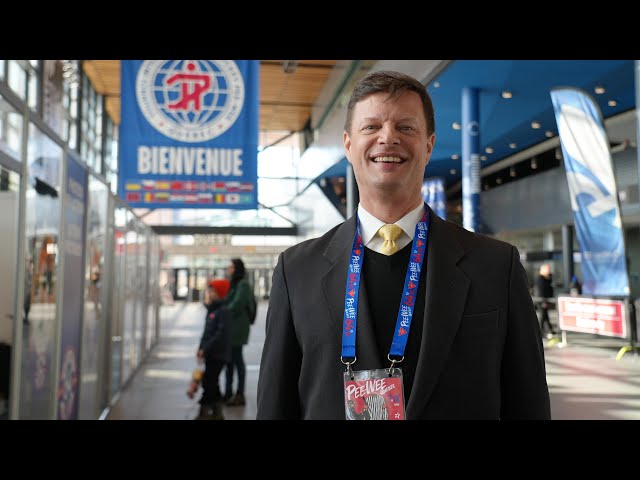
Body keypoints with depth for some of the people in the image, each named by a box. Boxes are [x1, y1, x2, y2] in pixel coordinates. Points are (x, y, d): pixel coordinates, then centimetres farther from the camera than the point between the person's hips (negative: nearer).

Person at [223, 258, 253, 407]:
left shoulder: (243, 285, -11)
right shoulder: (232, 284, 16)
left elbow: (236, 305, -19)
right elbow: (226, 302, 17)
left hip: (237, 327, -8)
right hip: (229, 327, 8)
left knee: (237, 359, -4)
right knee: (229, 358, 12)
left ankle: (240, 395, 3)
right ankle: (228, 392, 20)